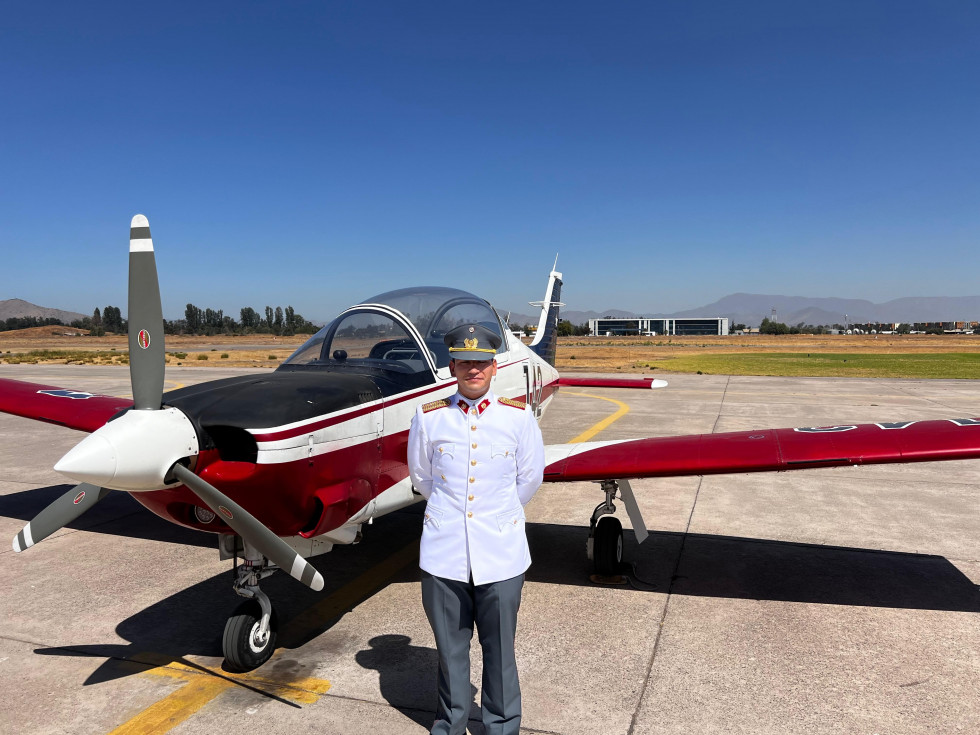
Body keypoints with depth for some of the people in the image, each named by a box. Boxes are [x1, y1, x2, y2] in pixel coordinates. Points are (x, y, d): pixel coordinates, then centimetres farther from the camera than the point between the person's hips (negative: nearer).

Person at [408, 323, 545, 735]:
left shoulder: (518, 417, -2)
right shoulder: (428, 417, -1)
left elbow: (529, 478, 11)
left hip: (500, 553, 0)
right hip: (443, 551, 1)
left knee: (500, 647, 11)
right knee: (450, 647, 14)